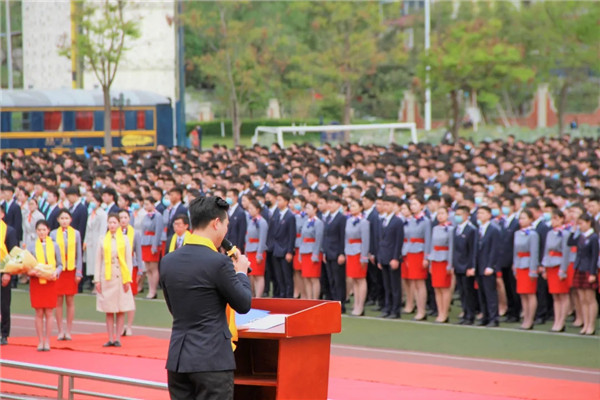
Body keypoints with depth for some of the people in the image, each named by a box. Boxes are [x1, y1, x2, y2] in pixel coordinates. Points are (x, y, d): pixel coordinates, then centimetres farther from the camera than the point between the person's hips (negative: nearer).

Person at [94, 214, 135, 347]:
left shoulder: (124, 240, 5)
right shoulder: (103, 241, 6)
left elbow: (129, 260, 4)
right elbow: (98, 261, 8)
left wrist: (128, 279, -3)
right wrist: (97, 280, 1)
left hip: (120, 278, -1)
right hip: (106, 278, 1)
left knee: (121, 311, 0)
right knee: (109, 311, 2)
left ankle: (118, 338, 4)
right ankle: (110, 339, 6)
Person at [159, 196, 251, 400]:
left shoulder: (168, 261, 6)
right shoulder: (219, 262, -14)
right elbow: (243, 304, -4)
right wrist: (241, 272, 14)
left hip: (177, 359, 6)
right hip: (212, 359, -6)